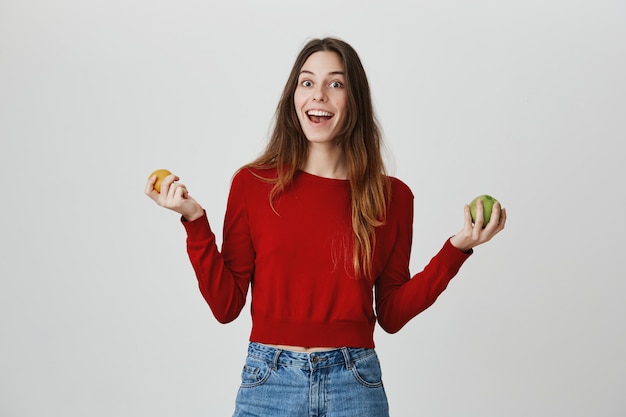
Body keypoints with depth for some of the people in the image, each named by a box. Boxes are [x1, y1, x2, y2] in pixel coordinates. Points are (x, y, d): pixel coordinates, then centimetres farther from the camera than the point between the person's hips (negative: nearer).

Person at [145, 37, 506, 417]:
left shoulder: (392, 196, 0)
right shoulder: (252, 184, -2)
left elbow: (391, 314, 4)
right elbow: (226, 305, -2)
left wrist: (457, 249, -3)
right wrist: (195, 222, -11)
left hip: (354, 385, 1)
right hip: (269, 383, 0)